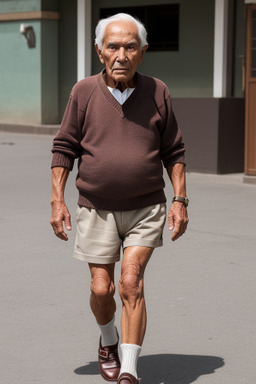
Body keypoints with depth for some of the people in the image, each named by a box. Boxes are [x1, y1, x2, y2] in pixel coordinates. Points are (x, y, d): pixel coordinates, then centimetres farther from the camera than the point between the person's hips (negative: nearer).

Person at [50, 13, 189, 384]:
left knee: (131, 283, -13)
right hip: (97, 209, 1)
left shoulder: (157, 92, -1)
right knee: (101, 288, 3)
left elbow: (174, 152, 6)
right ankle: (108, 340, 35)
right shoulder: (84, 92, -2)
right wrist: (57, 200, -5)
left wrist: (180, 201, -1)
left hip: (146, 209, -1)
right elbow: (64, 148, 2)